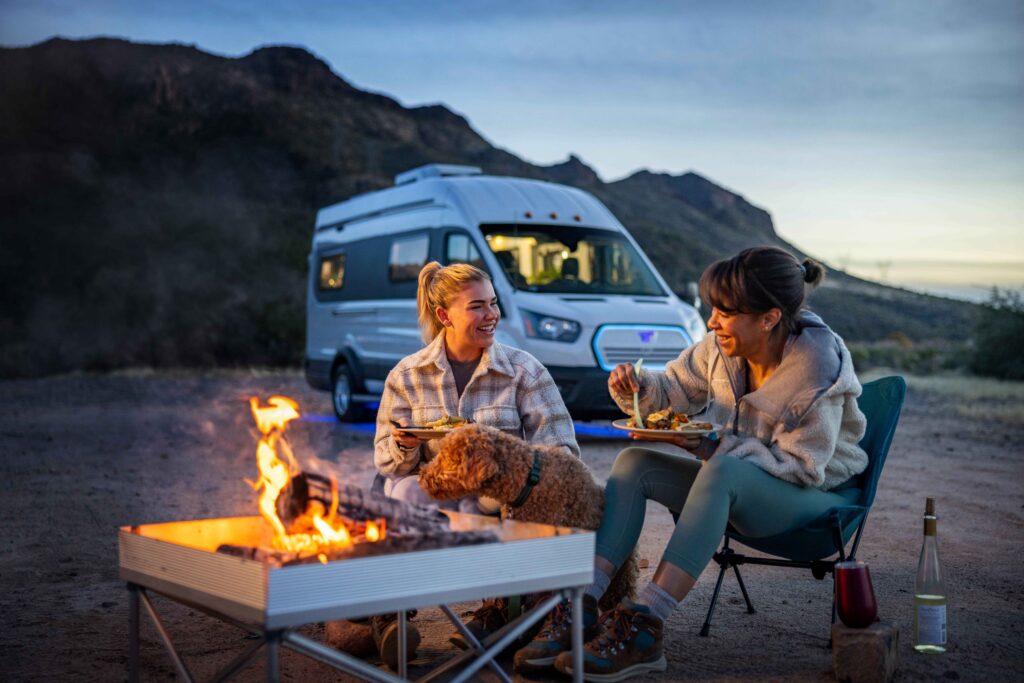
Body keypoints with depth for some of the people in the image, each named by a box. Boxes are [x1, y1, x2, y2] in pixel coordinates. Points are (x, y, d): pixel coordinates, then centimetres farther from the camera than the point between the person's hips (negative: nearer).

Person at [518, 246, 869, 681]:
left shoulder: (817, 368, -25)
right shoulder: (723, 347, -8)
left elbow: (802, 465, -23)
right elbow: (674, 388, 6)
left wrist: (711, 446, -28)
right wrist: (638, 388, -18)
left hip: (818, 493, -7)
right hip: (735, 484, 7)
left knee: (722, 471, -38)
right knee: (635, 462, -12)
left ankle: (644, 625, -42)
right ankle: (582, 605, -25)